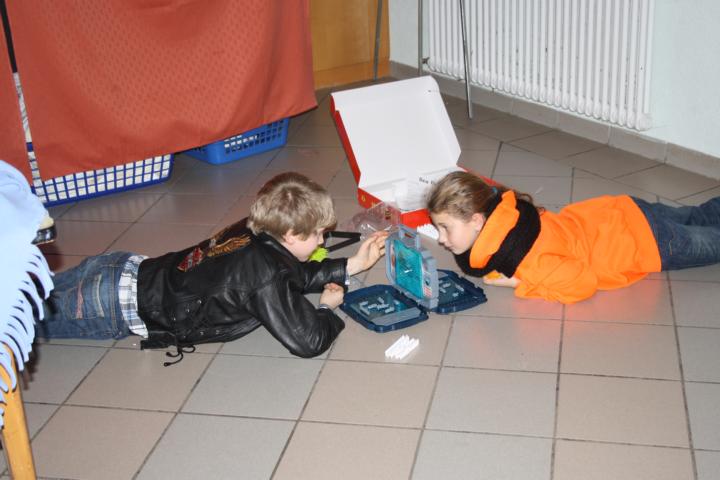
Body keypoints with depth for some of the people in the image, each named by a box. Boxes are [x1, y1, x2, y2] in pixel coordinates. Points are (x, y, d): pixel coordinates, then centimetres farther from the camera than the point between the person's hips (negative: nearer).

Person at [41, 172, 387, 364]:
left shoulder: (255, 231, 0)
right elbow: (308, 341, -26)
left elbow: (298, 275, 19)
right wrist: (327, 308, -6)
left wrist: (351, 266, 13)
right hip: (116, 305, -8)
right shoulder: (265, 276, -25)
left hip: (128, 268, 8)